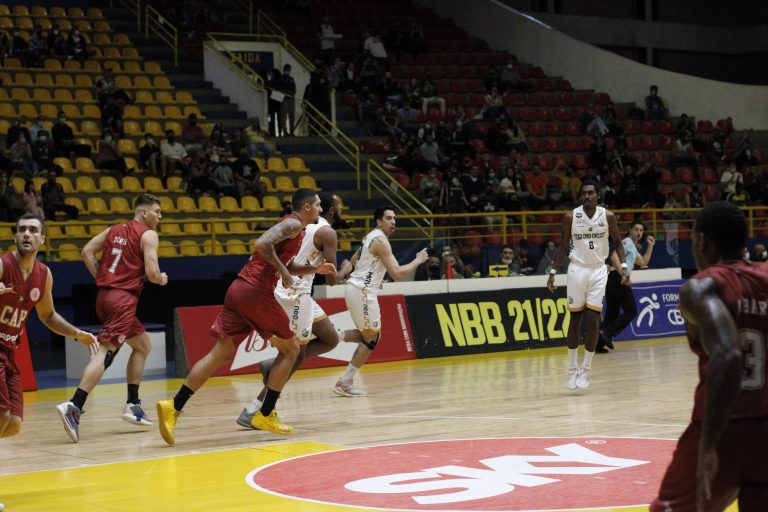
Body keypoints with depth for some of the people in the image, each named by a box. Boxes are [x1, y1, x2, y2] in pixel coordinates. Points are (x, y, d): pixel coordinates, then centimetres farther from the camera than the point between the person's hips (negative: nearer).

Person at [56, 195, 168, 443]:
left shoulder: (114, 230, 20)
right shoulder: (148, 235, -1)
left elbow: (87, 252, 11)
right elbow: (151, 272, -11)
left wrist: (101, 278, 14)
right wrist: (162, 280, 10)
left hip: (105, 294, 8)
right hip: (123, 299, -8)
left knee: (143, 345, 20)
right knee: (105, 352, -15)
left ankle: (132, 404, 19)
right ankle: (74, 407, -29)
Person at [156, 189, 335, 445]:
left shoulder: (289, 225, 26)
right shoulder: (294, 224, -5)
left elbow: (288, 267, 38)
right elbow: (262, 244, -22)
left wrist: (315, 269, 25)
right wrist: (282, 270, -14)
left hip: (238, 290, 9)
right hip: (257, 292, -9)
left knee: (220, 354, 3)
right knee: (290, 349, 8)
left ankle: (174, 407, -9)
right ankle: (265, 415, 8)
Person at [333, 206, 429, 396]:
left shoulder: (371, 237, 15)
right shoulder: (381, 240, -15)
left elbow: (353, 261, 29)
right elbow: (397, 274, -21)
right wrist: (418, 260, -8)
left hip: (356, 288, 10)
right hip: (362, 291, -10)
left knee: (370, 335, 17)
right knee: (371, 337, -3)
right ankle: (345, 382, -3)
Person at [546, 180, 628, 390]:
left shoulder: (608, 216, -4)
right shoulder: (570, 217, -4)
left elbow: (617, 241, 7)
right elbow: (563, 246, 5)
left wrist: (623, 266, -6)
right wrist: (553, 272, 1)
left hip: (598, 270, 0)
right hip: (577, 269, 0)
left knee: (593, 320, -6)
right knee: (575, 319, 2)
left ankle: (586, 369, 2)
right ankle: (572, 368, 13)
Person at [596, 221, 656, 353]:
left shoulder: (634, 248, 26)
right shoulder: (627, 242, -4)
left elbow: (643, 263, 35)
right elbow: (614, 257, -19)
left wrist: (650, 246, 31)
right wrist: (623, 274, -25)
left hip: (612, 280, 9)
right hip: (618, 279, -9)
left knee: (611, 314, 6)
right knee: (631, 311, -5)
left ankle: (599, 344, -1)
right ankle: (607, 333, -16)